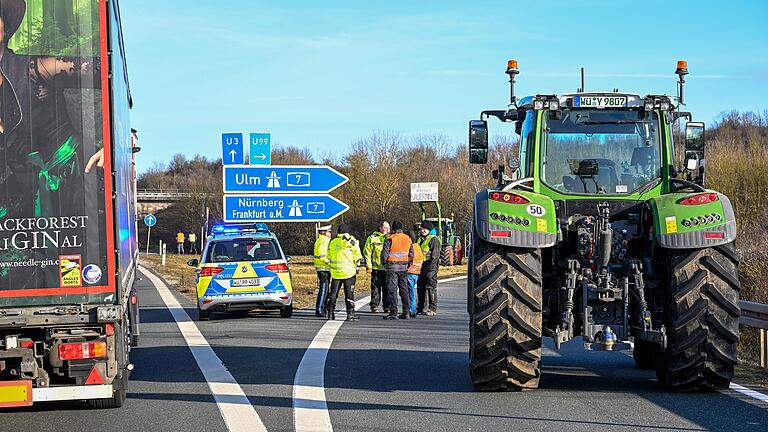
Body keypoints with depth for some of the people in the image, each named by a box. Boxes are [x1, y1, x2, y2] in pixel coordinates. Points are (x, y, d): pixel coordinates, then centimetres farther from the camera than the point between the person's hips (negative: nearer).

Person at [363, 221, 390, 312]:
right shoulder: (372, 238, 1)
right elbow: (367, 253, -1)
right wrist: (368, 266, -8)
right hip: (376, 268, -4)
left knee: (387, 288, 6)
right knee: (375, 288, 0)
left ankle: (387, 306, 13)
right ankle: (374, 306, 6)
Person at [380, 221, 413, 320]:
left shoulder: (390, 239, -10)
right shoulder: (408, 239, 7)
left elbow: (384, 253, -12)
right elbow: (411, 255, 11)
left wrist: (384, 263, 5)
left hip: (392, 267, -5)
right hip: (404, 267, 5)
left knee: (392, 290, -2)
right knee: (404, 290, 11)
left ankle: (393, 312, -6)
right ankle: (406, 312, 10)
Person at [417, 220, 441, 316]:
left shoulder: (433, 240, -9)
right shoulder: (421, 239, 18)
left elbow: (435, 256, -15)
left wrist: (431, 270, -20)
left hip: (430, 266, -9)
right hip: (421, 267, 9)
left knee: (431, 288, -6)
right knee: (420, 287, 11)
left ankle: (433, 309, -3)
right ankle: (420, 308, 18)